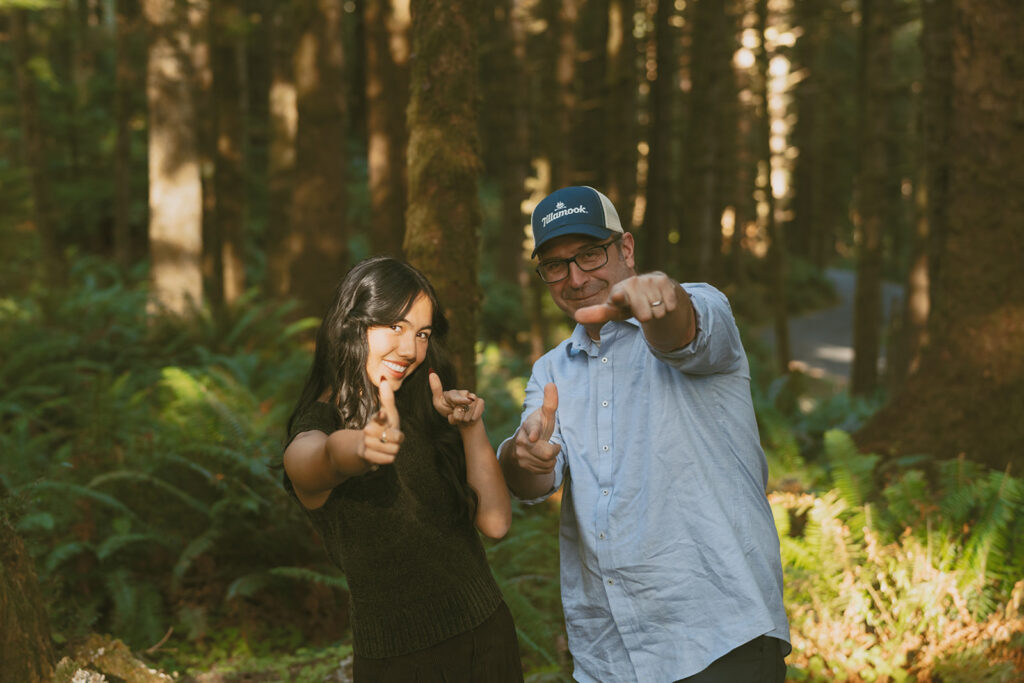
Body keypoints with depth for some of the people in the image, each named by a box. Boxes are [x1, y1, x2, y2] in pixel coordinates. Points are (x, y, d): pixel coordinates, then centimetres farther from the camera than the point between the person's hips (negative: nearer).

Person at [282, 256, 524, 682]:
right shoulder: (313, 429, -13)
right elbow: (326, 457, -39)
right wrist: (360, 447, -61)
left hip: (488, 638, 6)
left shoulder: (423, 413, 5)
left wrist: (471, 427, -11)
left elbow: (495, 522, 0)